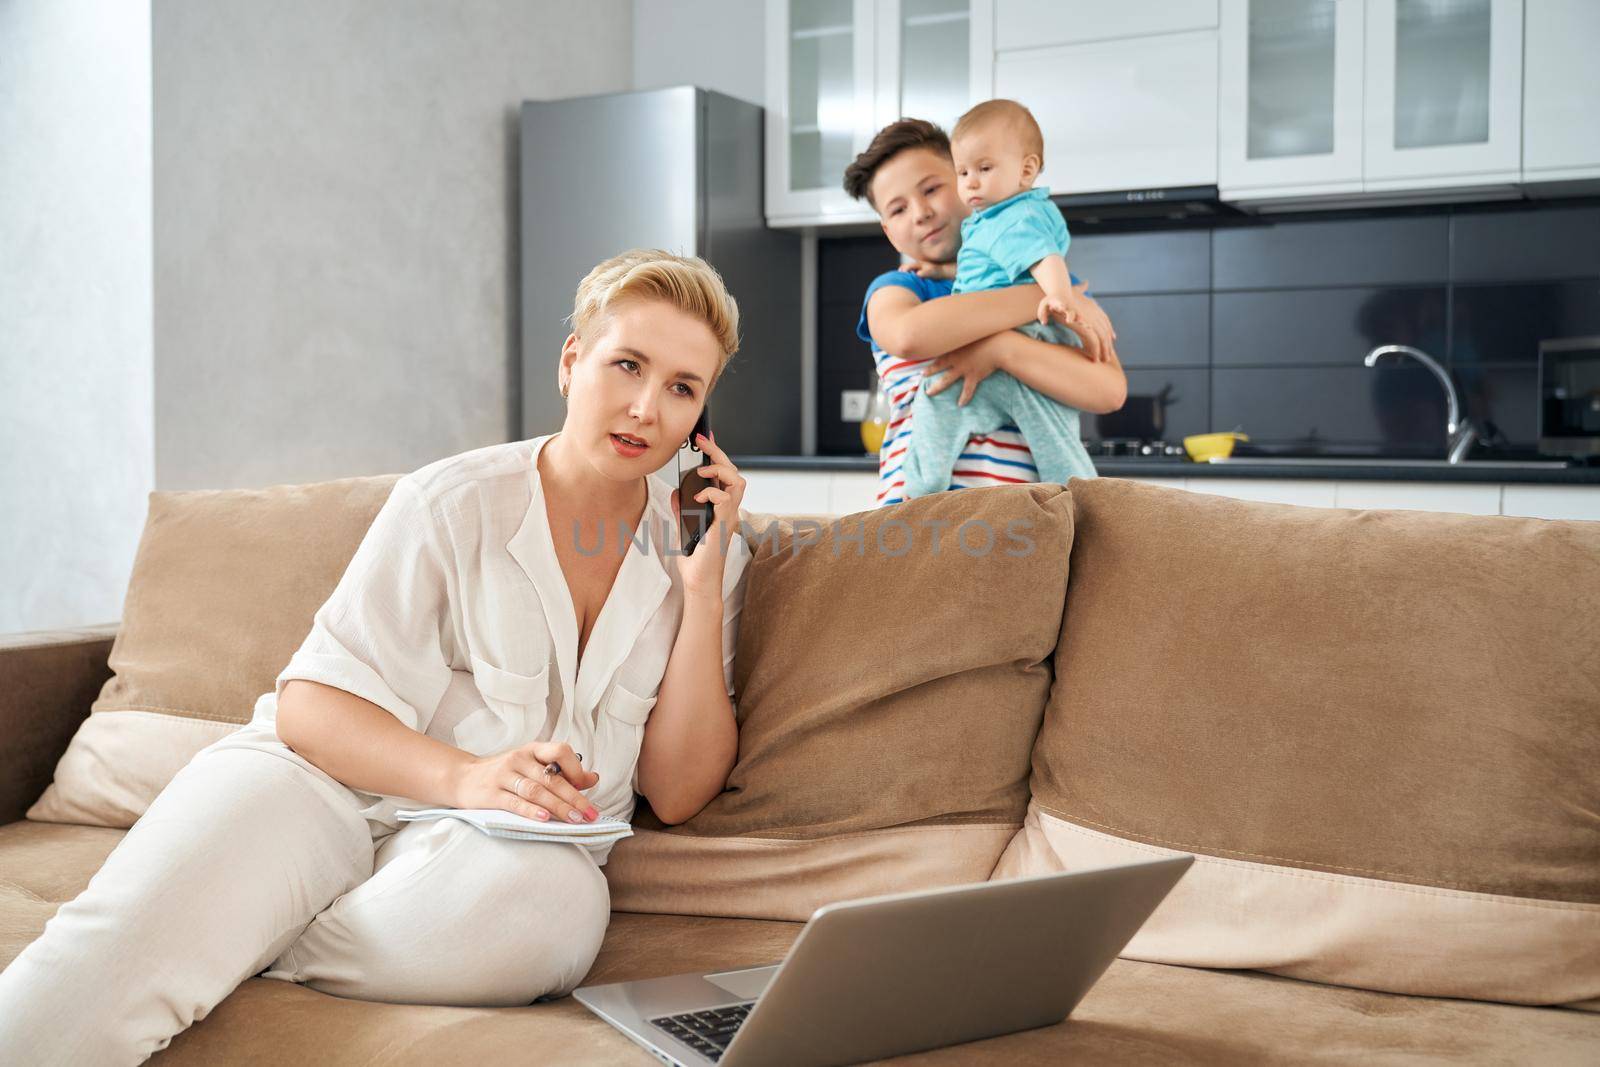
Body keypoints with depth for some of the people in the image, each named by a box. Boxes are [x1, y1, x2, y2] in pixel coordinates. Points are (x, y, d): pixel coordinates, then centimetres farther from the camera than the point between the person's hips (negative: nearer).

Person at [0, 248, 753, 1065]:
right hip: (330, 783, -3)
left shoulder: (708, 551, 8)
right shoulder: (454, 506, -1)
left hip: (498, 844, 3)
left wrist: (702, 585, -7)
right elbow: (311, 707, -6)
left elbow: (677, 794, 2)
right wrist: (464, 775, -25)